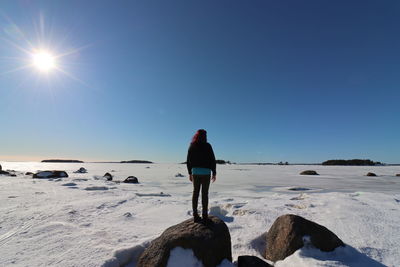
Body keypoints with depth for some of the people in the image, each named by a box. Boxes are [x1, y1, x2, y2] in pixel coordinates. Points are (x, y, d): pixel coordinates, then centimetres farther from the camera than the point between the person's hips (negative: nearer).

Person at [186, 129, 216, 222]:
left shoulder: (192, 146, 3)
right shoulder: (207, 146, -8)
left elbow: (188, 161, 6)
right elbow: (213, 160, -8)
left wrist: (190, 173, 14)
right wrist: (214, 173, 0)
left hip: (195, 171, 3)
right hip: (206, 172, -3)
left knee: (195, 192, 10)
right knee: (205, 193, 5)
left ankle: (195, 214, 14)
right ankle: (205, 215, 12)